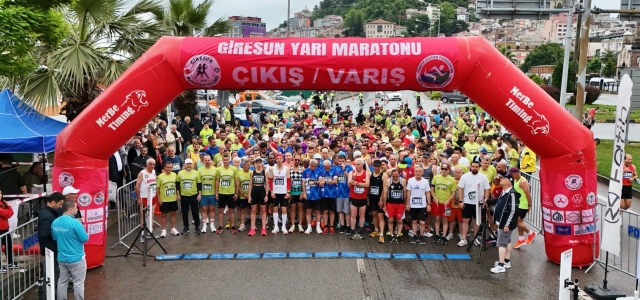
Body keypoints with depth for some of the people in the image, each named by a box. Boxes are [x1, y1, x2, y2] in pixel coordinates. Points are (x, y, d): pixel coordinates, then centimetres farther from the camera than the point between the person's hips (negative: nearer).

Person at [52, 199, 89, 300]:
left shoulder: (54, 223, 0)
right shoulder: (75, 222, -23)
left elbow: (55, 238, 15)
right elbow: (85, 238, -17)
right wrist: (86, 234, 4)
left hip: (61, 258, 7)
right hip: (76, 258, -6)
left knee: (62, 281, 17)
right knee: (78, 283, 6)